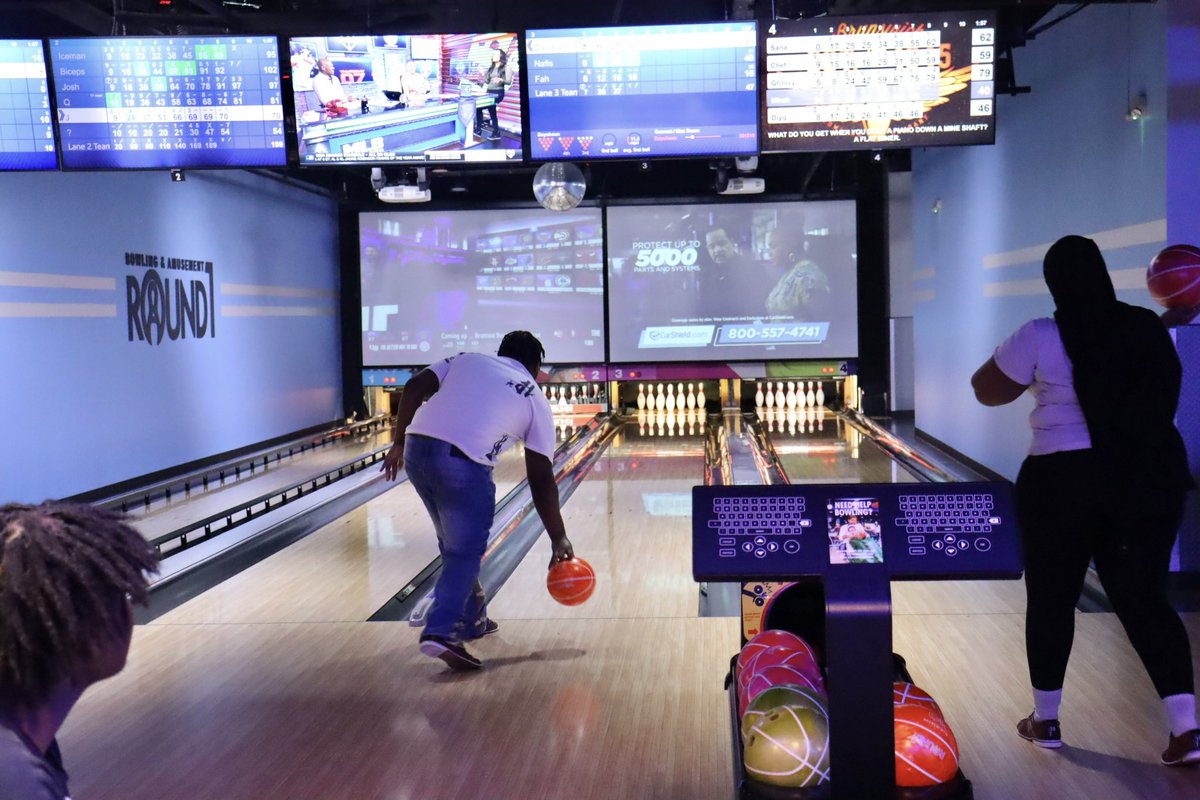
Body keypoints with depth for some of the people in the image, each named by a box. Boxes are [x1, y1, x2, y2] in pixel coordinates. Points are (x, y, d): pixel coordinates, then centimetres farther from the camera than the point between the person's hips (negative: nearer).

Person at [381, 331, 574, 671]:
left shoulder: (467, 359, 23)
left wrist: (399, 443, 16)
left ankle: (472, 619, 36)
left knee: (454, 544, 22)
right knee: (464, 554, 6)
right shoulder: (535, 402, 15)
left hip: (417, 451, 5)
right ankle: (441, 632, -13)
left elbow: (414, 389, 8)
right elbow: (541, 481, 13)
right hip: (463, 464, -5)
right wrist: (559, 540, 18)